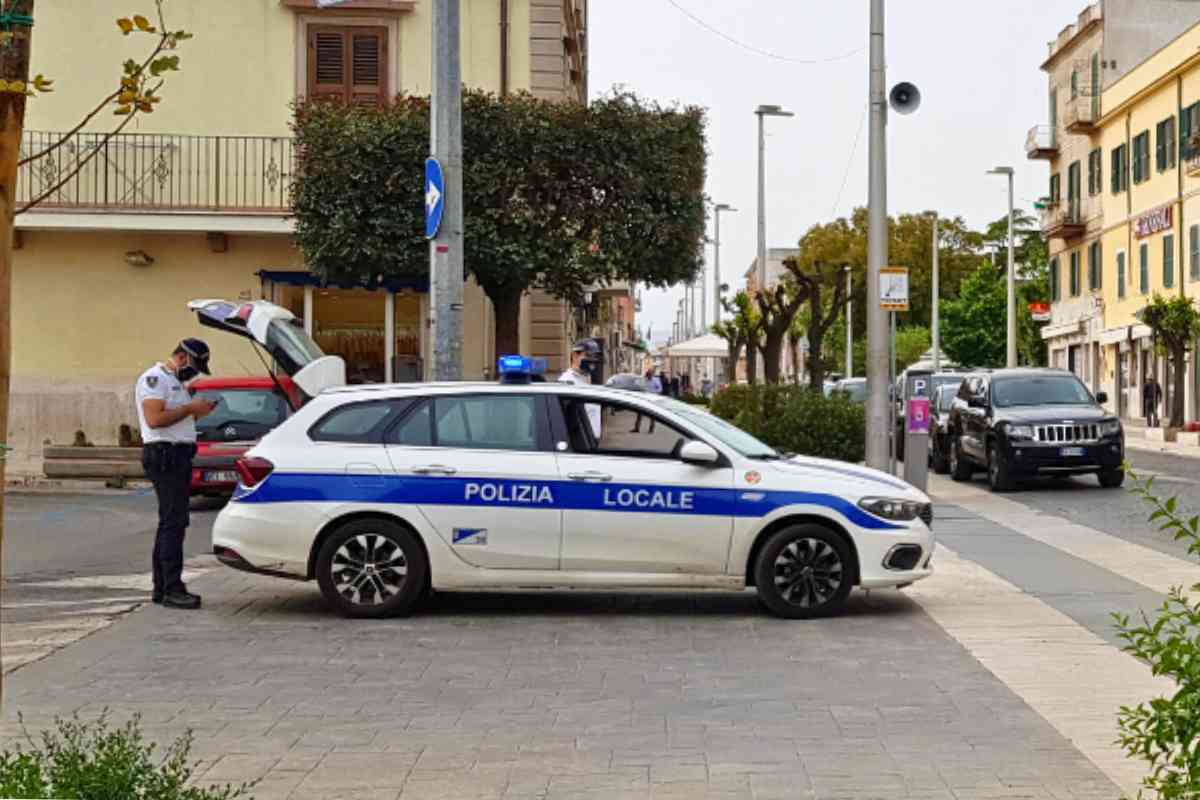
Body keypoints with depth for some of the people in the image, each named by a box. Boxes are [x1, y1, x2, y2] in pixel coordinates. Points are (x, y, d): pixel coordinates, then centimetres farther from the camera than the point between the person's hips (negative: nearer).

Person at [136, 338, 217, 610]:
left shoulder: (175, 382, 23)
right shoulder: (154, 378, -9)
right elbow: (154, 419, -20)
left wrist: (197, 413, 10)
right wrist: (189, 408, -15)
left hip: (179, 455, 11)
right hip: (165, 456, -11)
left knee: (170, 522, 11)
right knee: (173, 522, -13)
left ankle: (162, 587, 16)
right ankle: (172, 590, -14)